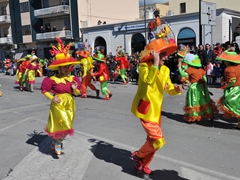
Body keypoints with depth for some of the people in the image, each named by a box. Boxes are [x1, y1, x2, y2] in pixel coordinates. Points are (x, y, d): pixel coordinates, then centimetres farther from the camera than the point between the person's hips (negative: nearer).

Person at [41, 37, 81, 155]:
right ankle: (57, 144, 20)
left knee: (66, 127, 12)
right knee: (63, 126, -6)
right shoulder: (53, 79, -11)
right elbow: (44, 90, -3)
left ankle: (55, 143, 33)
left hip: (69, 104, 5)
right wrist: (52, 98, -17)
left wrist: (75, 89, -15)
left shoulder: (72, 79, 1)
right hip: (58, 104, -5)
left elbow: (77, 93, 6)